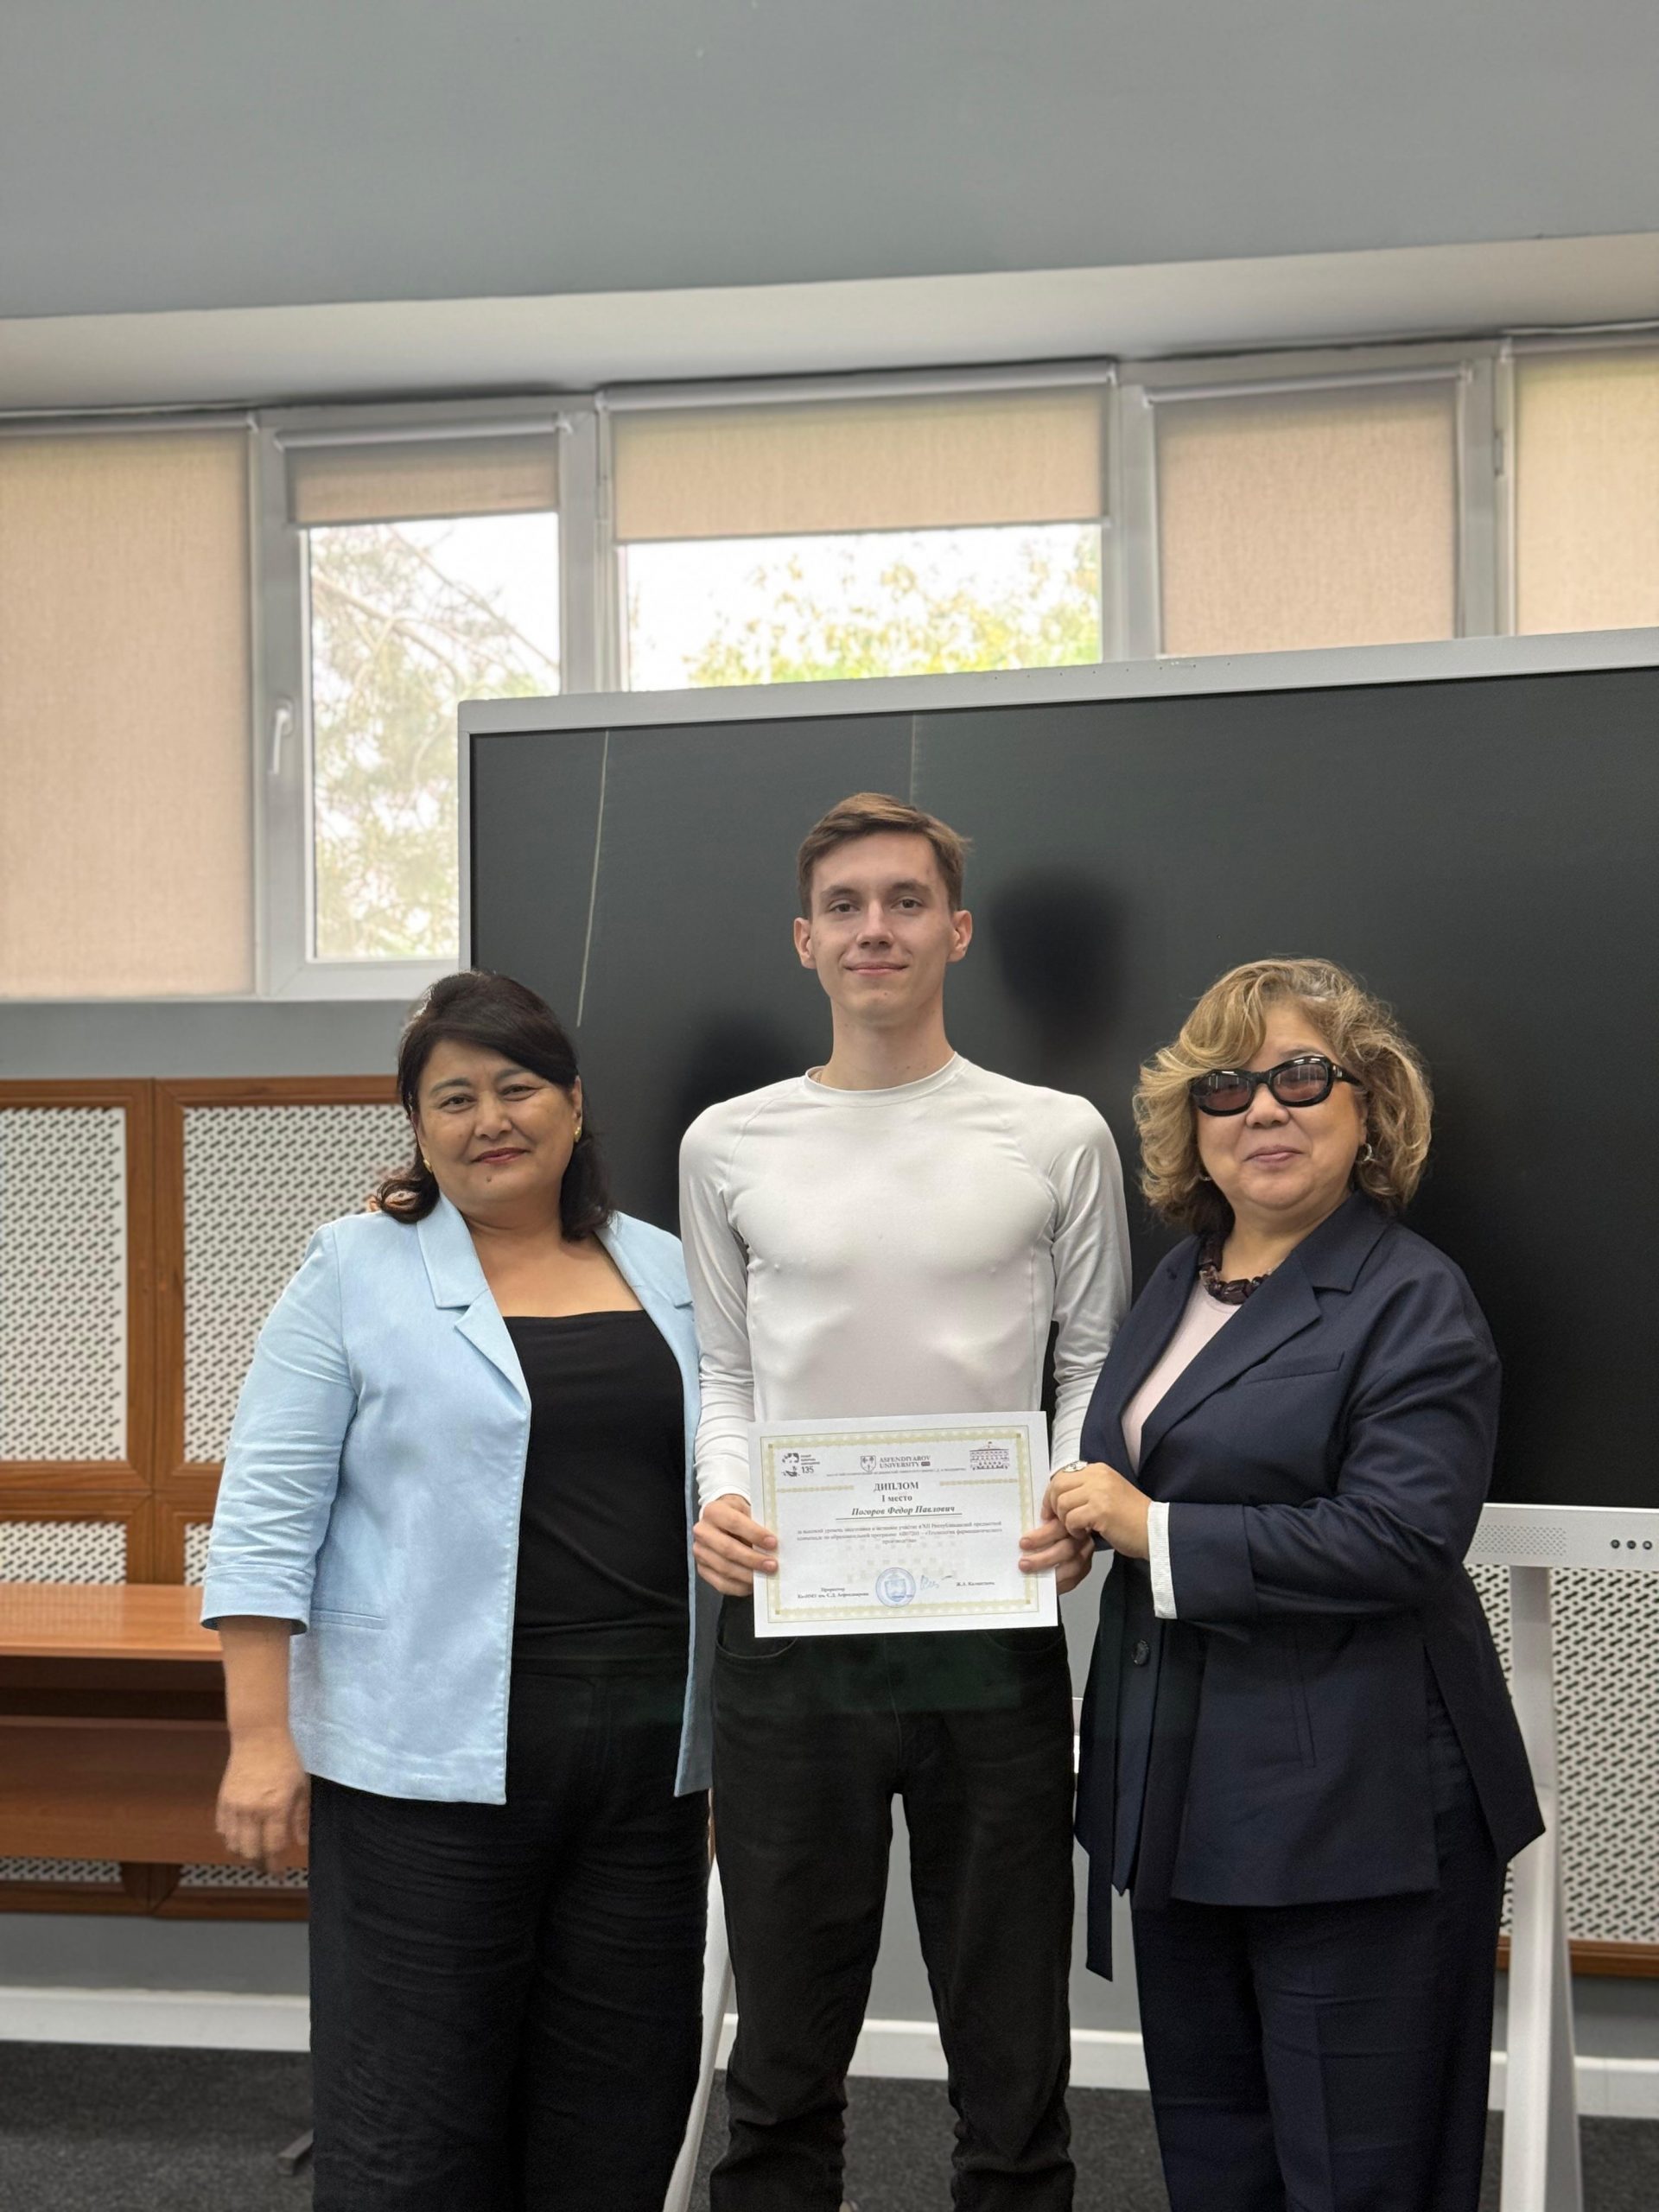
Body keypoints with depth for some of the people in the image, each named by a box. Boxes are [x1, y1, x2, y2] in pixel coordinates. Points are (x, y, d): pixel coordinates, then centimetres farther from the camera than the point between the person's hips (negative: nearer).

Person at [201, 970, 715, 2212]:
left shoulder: (671, 1275, 11)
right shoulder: (357, 1274, -1)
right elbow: (268, 1517, -4)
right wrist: (261, 1735, -11)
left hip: (647, 1758, 4)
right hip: (431, 1762, -4)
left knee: (619, 2105, 12)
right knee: (414, 2108, 3)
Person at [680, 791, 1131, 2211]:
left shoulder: (1058, 1137, 2)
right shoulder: (729, 1145, 6)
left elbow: (1095, 1360, 4)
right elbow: (718, 1371, 9)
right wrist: (718, 1502, -8)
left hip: (993, 1628, -1)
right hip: (787, 1624, 1)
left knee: (1009, 2037, 11)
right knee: (787, 2037, 14)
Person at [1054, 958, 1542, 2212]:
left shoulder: (1414, 1300, -12)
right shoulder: (1177, 1285, 12)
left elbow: (1401, 1536, -23)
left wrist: (1155, 1532, -21)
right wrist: (1086, 1513, 6)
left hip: (1353, 1811, -8)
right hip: (1187, 1793, 8)